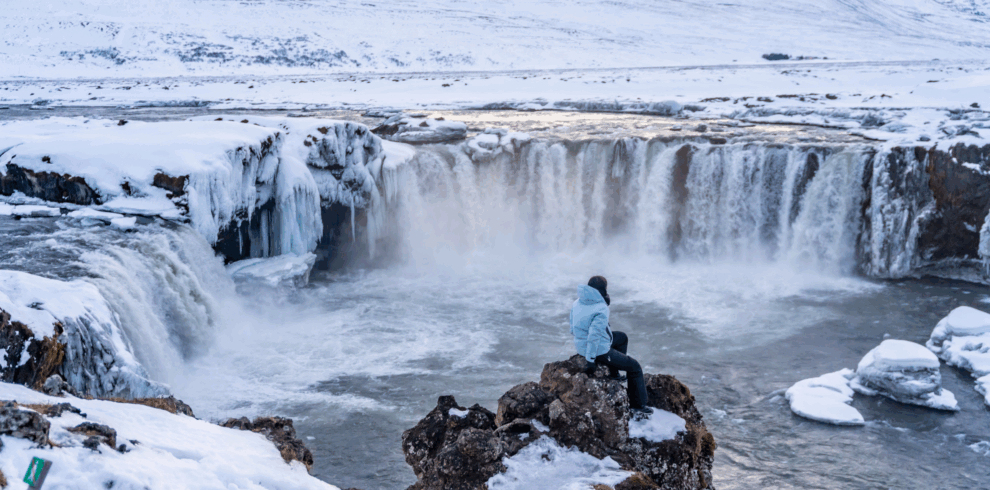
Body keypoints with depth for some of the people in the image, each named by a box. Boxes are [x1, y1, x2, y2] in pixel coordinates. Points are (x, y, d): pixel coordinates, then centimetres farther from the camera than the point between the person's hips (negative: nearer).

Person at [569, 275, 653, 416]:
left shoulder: (577, 303, 0)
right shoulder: (601, 310, -25)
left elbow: (573, 329, 8)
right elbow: (594, 335, -30)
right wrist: (590, 360, -25)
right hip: (600, 351, -9)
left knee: (622, 338, 29)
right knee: (634, 367, 8)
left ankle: (614, 374, 34)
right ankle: (638, 406, 15)